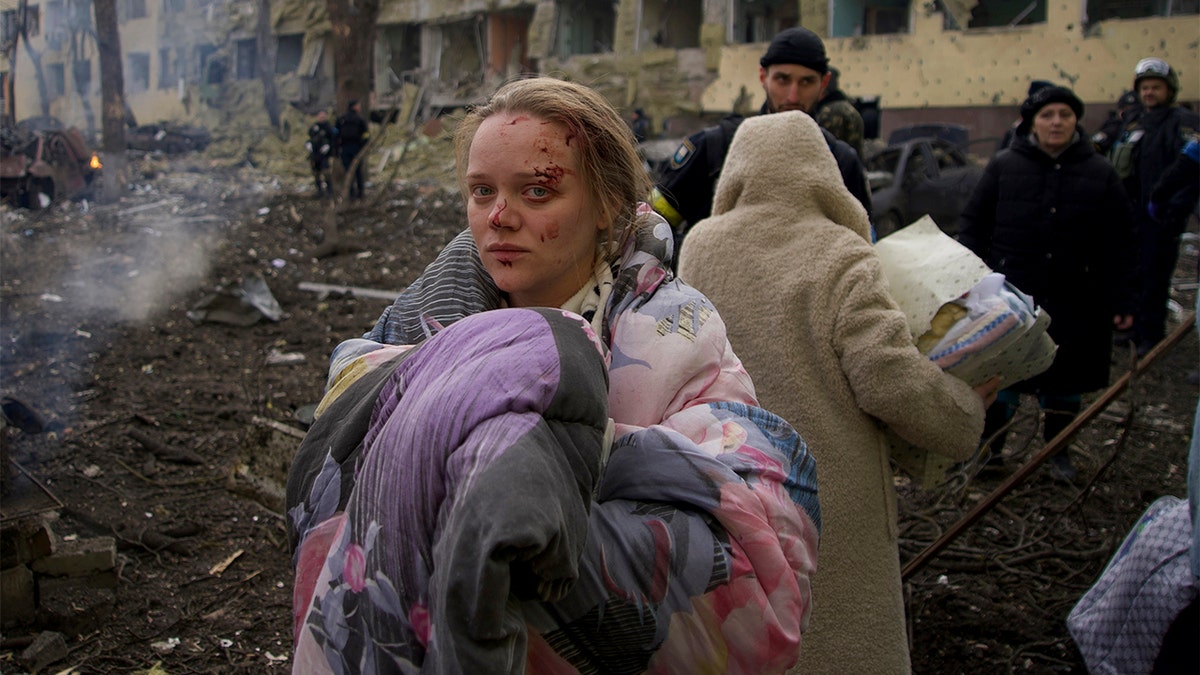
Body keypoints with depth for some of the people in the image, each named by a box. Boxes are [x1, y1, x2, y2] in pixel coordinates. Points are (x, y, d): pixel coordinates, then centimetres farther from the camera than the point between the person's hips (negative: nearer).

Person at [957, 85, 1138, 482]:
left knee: (1065, 381, 12)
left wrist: (1121, 302, -3)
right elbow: (972, 224, 3)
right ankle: (988, 447, 25)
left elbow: (1118, 247, 2)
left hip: (1073, 304, 1)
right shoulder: (1004, 167, 0)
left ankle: (1058, 450, 31)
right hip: (1009, 298, -1)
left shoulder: (1100, 175, 1)